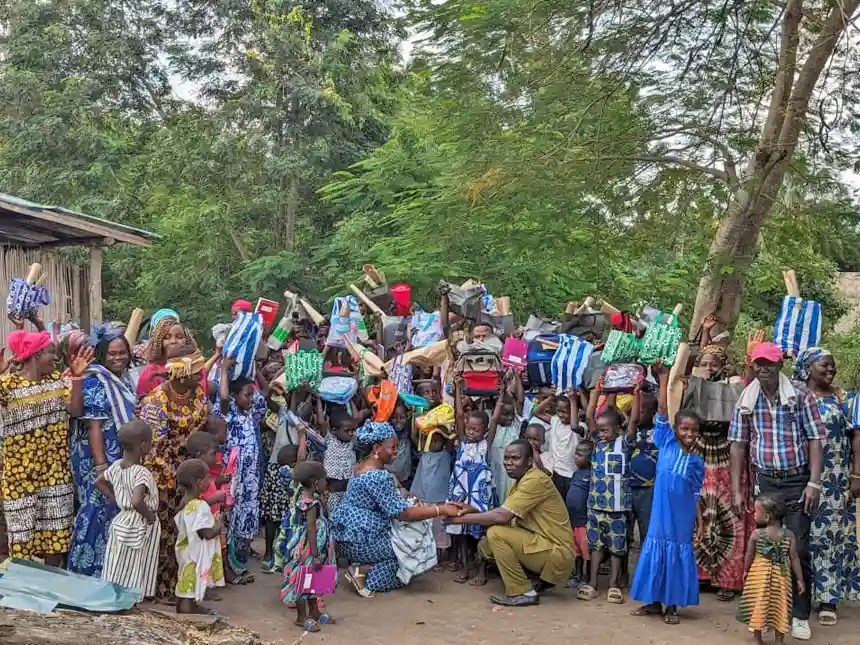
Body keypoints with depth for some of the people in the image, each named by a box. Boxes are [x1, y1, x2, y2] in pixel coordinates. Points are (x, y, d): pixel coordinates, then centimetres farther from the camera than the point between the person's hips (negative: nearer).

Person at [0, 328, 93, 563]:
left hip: (56, 469, 5)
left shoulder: (58, 379, 4)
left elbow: (75, 410, -5)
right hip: (21, 471, -4)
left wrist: (77, 378, -14)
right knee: (23, 530, 2)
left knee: (56, 530, 11)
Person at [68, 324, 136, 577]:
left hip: (124, 458, 8)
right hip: (100, 458, -8)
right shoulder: (95, 382, -17)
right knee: (99, 510, -2)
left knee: (120, 511, 16)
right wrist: (101, 466, -25)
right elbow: (94, 426, -21)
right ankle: (87, 568, 10)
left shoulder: (124, 379, 8)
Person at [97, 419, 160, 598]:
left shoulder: (116, 466, 1)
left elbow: (99, 482, 17)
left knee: (116, 573, 15)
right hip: (140, 527, -8)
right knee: (133, 576, 1)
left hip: (121, 522, 8)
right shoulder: (142, 473, -25)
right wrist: (149, 515, -21)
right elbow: (137, 501, -38)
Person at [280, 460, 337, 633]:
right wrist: (315, 555, -23)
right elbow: (311, 530, -25)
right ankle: (301, 617, 14)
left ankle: (314, 612, 33)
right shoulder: (312, 503, -24)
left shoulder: (304, 498, 6)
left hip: (308, 548, 10)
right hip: (307, 549, -10)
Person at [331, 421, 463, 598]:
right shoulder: (378, 476, -24)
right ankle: (363, 572, -2)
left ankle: (362, 566, 11)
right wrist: (441, 509, -21)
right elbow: (402, 513, -24)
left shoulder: (363, 465, 7)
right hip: (362, 538, -9)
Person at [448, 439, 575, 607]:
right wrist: (473, 511, -8)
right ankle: (544, 579, 14)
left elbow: (502, 516, -26)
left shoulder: (535, 480, -19)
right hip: (544, 545, 10)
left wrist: (464, 518, -16)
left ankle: (522, 593, -9)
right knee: (485, 546, 7)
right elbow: (505, 516, 7)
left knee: (495, 533, -19)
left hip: (557, 553, -10)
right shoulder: (522, 480, 13)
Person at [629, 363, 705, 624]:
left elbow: (695, 494, 9)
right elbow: (662, 412, -7)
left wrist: (700, 521, 3)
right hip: (661, 515, -1)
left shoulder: (698, 462, 4)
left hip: (683, 519, 1)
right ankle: (654, 601, 20)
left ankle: (671, 605, 17)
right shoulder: (667, 444, -1)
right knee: (656, 551, 5)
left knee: (678, 555, 6)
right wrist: (663, 377, -13)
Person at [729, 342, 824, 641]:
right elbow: (739, 446, 6)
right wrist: (737, 490, 3)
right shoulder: (745, 403, 3)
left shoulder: (800, 398, -3)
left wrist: (814, 484, -11)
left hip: (797, 481, -2)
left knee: (798, 549, -2)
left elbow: (814, 442, -3)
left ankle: (800, 615, 7)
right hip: (764, 482, 2)